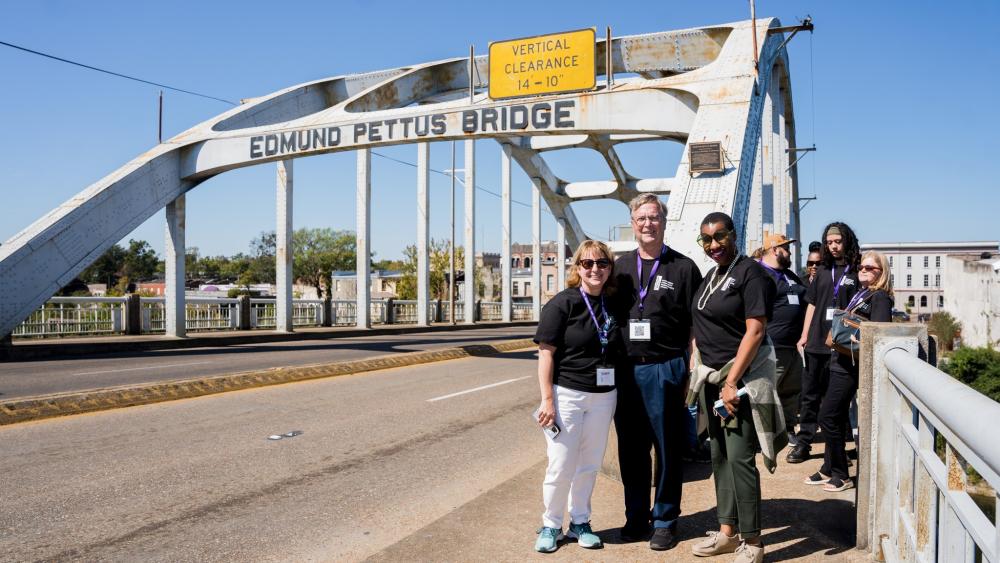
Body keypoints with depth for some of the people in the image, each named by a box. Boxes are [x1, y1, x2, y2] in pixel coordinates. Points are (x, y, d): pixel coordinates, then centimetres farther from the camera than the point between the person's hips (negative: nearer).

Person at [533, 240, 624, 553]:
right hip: (567, 394, -5)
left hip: (603, 396, 5)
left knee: (590, 464, 13)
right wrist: (547, 400, -15)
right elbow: (546, 353, -11)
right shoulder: (562, 303, -9)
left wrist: (616, 394, 11)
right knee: (561, 466, 1)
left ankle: (580, 522, 29)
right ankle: (551, 525, 19)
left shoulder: (612, 305, 6)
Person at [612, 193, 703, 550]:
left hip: (665, 369, -3)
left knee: (668, 449, 5)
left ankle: (665, 520, 19)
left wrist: (692, 371, -7)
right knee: (630, 448, 10)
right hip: (626, 370, 4)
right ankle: (636, 517, 24)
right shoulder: (621, 266, 12)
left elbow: (696, 325, 0)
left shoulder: (683, 267, 1)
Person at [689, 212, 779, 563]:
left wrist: (732, 382, -20)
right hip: (712, 376, 8)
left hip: (742, 375, -8)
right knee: (719, 456, 13)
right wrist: (700, 370, 13)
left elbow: (755, 331, -17)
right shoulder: (711, 275, 13)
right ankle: (727, 532, 24)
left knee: (739, 458, -6)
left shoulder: (750, 272, -11)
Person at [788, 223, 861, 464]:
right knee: (810, 395, 8)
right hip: (816, 343, 4)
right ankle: (803, 443, 15)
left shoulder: (857, 272, 0)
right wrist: (804, 336, 8)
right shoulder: (822, 270, 11)